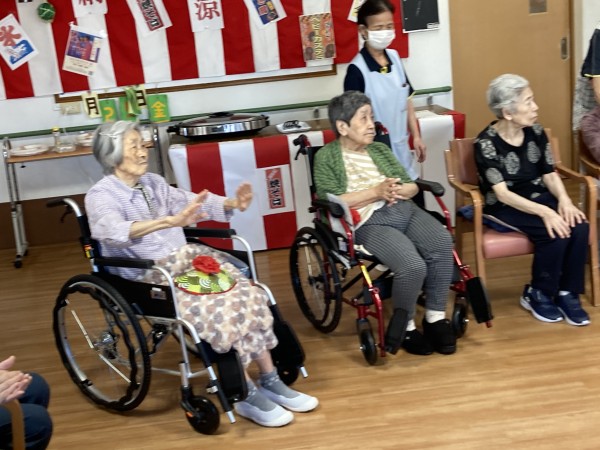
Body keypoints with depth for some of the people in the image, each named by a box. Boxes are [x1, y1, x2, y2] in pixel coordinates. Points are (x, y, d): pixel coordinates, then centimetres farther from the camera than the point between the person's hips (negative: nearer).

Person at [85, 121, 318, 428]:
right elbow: (114, 231, -31)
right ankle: (247, 396, -16)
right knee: (218, 309, -27)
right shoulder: (100, 195, -10)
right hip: (149, 276, -6)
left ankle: (270, 381, -8)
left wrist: (232, 204, -8)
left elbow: (193, 202, 14)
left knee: (248, 297, -16)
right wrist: (171, 221, -45)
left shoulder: (153, 182, 13)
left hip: (187, 258, 7)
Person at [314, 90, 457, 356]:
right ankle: (404, 327, -4)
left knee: (442, 243, -25)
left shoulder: (380, 150, 22)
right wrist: (377, 191, -12)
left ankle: (435, 317, -10)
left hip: (405, 209, 6)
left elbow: (412, 186, 18)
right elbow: (331, 201, -9)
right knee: (412, 265, -30)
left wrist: (398, 192, -6)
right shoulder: (326, 157, 4)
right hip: (369, 221, -6)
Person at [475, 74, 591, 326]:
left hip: (538, 198, 5)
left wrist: (564, 199, -18)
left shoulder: (535, 131, 1)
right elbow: (502, 193, -22)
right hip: (505, 208, -5)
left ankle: (567, 293, -5)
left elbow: (550, 174, 4)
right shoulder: (486, 143, -16)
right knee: (555, 233, -28)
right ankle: (537, 295, -6)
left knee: (579, 227, -22)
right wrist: (544, 212, -33)